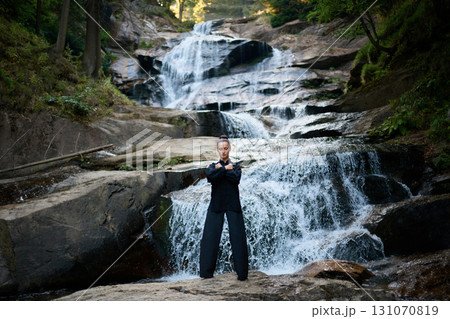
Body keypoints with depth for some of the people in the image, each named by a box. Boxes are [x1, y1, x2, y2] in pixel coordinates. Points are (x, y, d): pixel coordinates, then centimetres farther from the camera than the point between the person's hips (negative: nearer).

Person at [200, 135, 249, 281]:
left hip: (232, 205, -1)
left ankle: (242, 272, 1)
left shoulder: (235, 166, 13)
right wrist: (225, 169, -7)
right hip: (216, 205, 1)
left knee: (238, 238, -4)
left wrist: (220, 170, -5)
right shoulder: (213, 166, 15)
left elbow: (236, 178, -11)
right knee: (210, 238, -4)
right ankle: (207, 272, 5)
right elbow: (210, 176, -10)